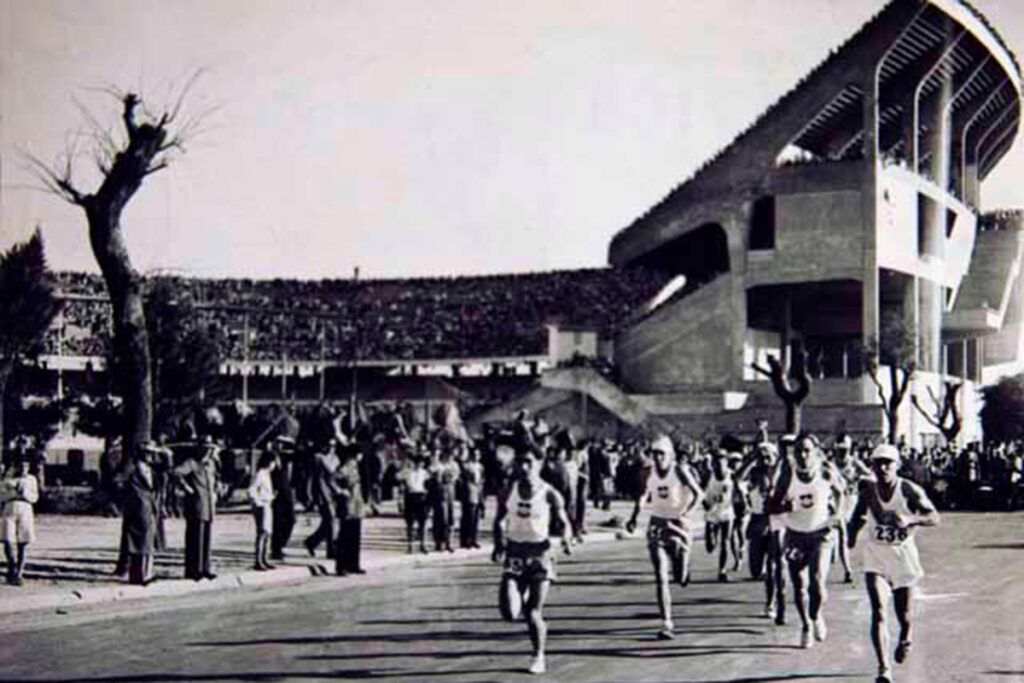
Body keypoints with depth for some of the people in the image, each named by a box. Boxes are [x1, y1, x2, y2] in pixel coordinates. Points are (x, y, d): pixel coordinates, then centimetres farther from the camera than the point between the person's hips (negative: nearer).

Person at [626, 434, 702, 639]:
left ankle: (683, 568, 42)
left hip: (678, 523, -2)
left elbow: (697, 493, -10)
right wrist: (634, 517, 5)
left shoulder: (679, 470, -12)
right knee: (661, 577, -8)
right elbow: (643, 496, 14)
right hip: (657, 524, 2)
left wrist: (685, 515, -20)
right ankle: (666, 624, -6)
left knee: (681, 578, 3)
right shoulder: (649, 473, -1)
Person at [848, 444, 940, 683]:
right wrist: (852, 533, 9)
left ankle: (906, 639, 45)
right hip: (875, 555, 1)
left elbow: (934, 517, -21)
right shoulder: (868, 490, -3)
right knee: (878, 612, -15)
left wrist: (911, 520, -38)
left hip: (903, 554, -1)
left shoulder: (909, 490, -12)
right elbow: (859, 515, 17)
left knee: (904, 616, 8)